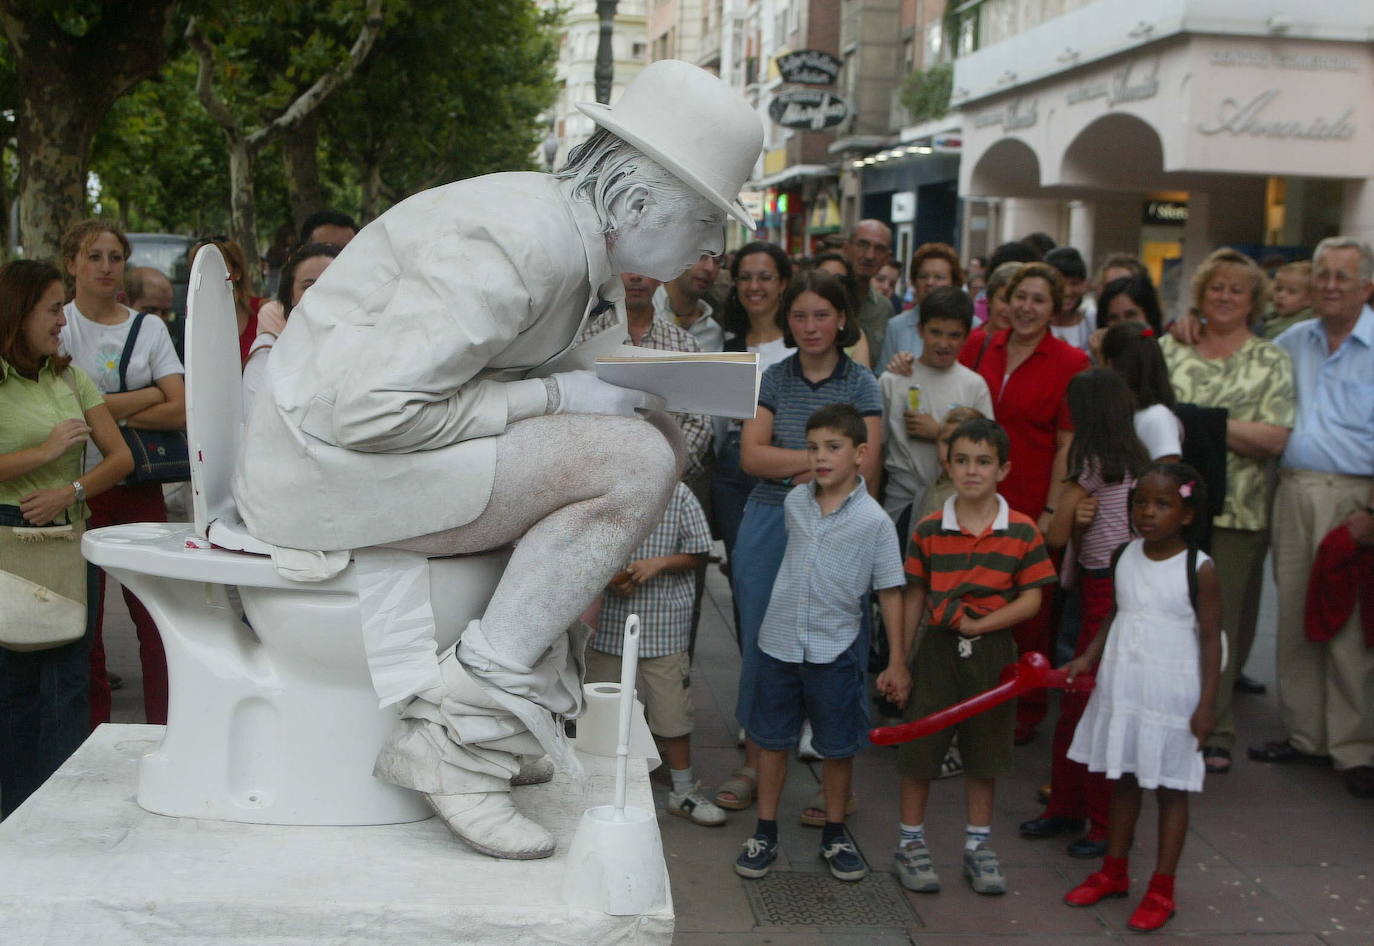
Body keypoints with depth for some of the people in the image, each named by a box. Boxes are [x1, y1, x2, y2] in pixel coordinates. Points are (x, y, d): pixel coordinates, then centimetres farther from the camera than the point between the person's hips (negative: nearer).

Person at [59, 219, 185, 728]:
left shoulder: (149, 328, 10)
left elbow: (182, 410, -1)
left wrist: (116, 415, -9)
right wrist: (151, 393, -7)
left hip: (140, 489, 2)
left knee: (155, 615, -1)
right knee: (82, 619, 2)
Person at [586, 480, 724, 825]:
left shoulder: (678, 496, -6)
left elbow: (696, 554, 0)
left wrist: (659, 563, -16)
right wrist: (607, 578, -12)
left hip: (664, 628, -1)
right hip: (610, 625, 1)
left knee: (673, 713, 6)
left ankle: (684, 791, 23)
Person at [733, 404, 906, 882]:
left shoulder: (873, 520, -10)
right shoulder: (794, 502, 0)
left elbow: (890, 592, -6)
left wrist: (897, 662, -6)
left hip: (835, 650, -3)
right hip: (779, 642, 3)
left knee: (837, 747, 10)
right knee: (771, 739, 11)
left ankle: (835, 834, 28)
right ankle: (765, 833, 24)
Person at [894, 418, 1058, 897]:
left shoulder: (1022, 532, -4)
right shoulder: (928, 530, -3)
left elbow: (1032, 598, -5)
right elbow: (914, 598, 1)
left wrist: (978, 624, -15)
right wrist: (898, 660, 2)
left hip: (993, 653, 0)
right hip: (937, 648, 0)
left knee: (985, 752, 12)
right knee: (919, 748, 4)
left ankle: (977, 845, 26)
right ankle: (911, 842, 20)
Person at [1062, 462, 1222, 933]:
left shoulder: (1199, 570, -12)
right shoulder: (1126, 557, 3)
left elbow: (1210, 638, -10)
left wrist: (1206, 704, -13)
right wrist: (1088, 658, 2)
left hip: (1171, 693, -5)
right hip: (1121, 686, 5)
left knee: (1171, 788, 5)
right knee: (1123, 779, 17)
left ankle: (1162, 890, 14)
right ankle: (1113, 872, 30)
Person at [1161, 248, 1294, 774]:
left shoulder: (1271, 362, 5)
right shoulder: (1170, 350, 11)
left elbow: (1274, 438, -6)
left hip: (1235, 513, -1)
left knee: (1222, 619, 4)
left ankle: (1214, 730, 15)